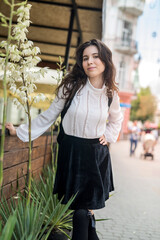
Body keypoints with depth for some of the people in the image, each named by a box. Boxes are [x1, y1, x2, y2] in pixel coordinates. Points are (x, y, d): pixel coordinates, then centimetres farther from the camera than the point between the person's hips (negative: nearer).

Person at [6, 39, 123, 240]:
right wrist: (21, 132, -6)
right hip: (72, 150, -2)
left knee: (88, 205, 4)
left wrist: (109, 136, 7)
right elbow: (49, 116, -3)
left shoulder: (110, 93, 1)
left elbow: (116, 119, 22)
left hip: (97, 153, 2)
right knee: (80, 206, -3)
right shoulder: (71, 86, -9)